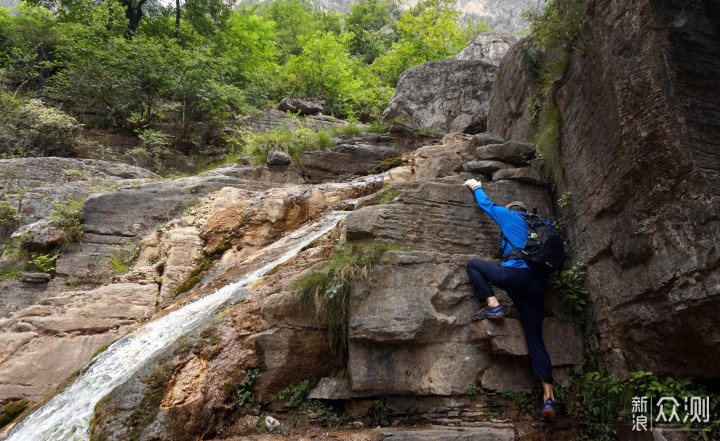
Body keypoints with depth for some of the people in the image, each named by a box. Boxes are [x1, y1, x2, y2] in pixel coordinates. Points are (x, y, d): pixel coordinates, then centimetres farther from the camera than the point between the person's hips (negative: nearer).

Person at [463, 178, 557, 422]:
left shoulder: (510, 216, 13)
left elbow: (486, 204, 25)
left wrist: (476, 187, 44)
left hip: (516, 273, -6)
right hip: (538, 284, 6)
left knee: (473, 264, 13)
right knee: (535, 338, 6)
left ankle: (493, 305, -5)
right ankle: (548, 397, -3)